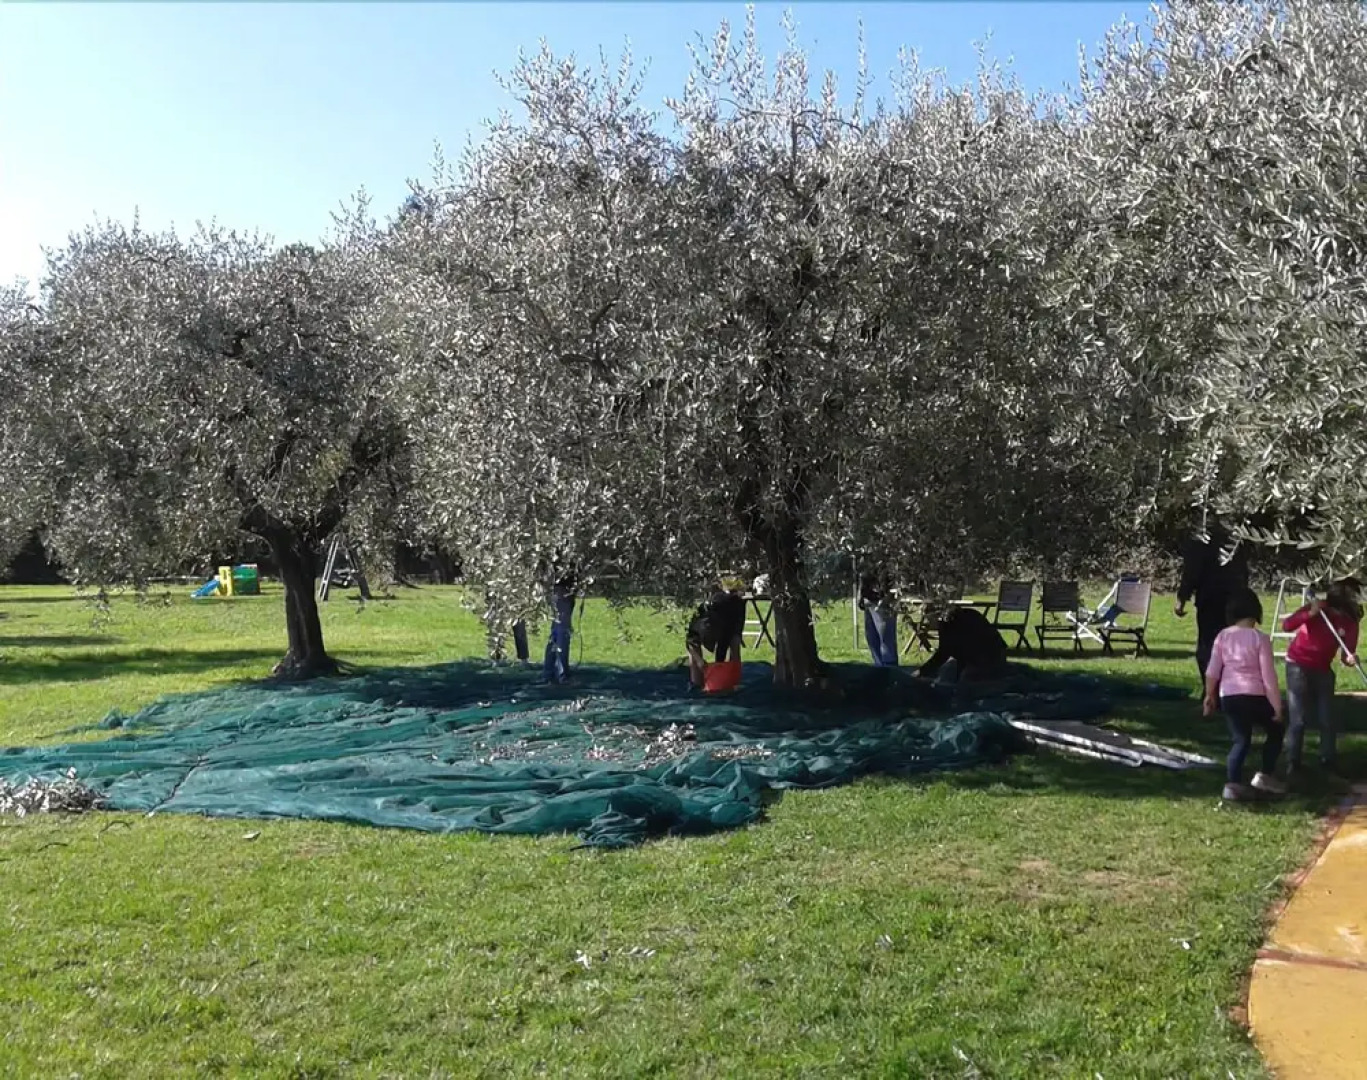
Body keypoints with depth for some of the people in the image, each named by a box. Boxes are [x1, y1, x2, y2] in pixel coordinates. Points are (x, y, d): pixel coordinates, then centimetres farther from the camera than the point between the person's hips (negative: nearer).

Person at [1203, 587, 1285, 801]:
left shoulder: (1223, 636, 5)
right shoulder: (1260, 638, -6)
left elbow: (1212, 671, 5)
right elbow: (1269, 676, -6)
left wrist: (1209, 696, 19)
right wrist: (1277, 706, 0)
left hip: (1228, 697, 4)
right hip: (1254, 697, -4)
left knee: (1241, 740, 13)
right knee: (1276, 730, 21)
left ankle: (1232, 784, -2)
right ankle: (1265, 775, 14)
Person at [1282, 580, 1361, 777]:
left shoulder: (1350, 622, -10)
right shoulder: (1317, 609, -17)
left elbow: (1347, 653, -13)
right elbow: (1287, 626, -30)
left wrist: (1350, 659, -36)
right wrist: (1310, 614, -42)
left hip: (1323, 670, 3)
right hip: (1298, 666, -3)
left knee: (1326, 718, 4)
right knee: (1298, 718, -5)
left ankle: (1329, 760, 19)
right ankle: (1292, 762, 2)